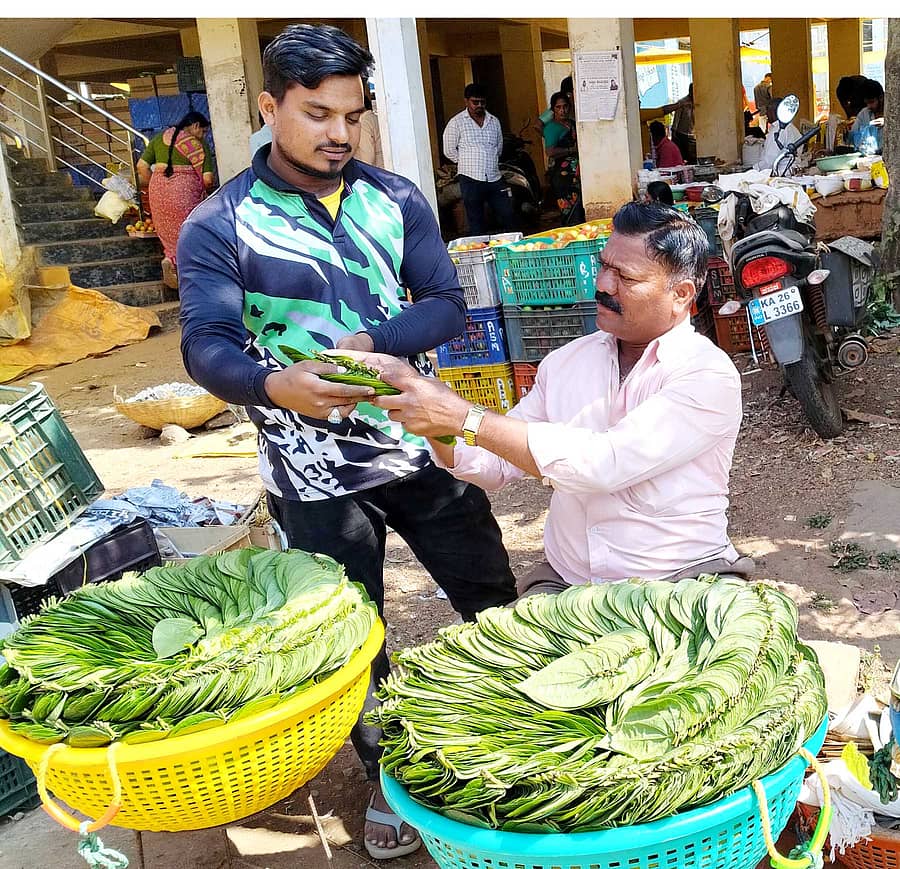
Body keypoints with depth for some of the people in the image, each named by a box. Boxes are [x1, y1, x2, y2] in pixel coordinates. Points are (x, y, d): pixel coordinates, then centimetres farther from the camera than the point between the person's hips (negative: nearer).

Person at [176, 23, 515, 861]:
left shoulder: (395, 199, 2)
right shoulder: (219, 225, -9)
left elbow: (446, 304, -2)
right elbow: (206, 346, -16)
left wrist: (371, 340, -22)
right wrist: (274, 384, -38)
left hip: (421, 444, 3)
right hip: (316, 473, -3)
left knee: (492, 597, 15)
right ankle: (389, 780, 35)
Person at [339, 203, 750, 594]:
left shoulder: (708, 375, -11)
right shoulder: (565, 362, 8)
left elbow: (605, 463, -24)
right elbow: (496, 466, 11)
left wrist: (464, 417, -23)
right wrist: (424, 409, -8)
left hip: (681, 585, -4)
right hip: (563, 583, 4)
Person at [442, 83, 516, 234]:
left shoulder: (494, 121, 12)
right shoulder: (456, 123, -2)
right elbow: (449, 151, 1)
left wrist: (490, 163, 13)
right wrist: (467, 163, 4)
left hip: (495, 178, 4)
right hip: (471, 179, -4)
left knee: (508, 218, 4)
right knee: (476, 224, 2)